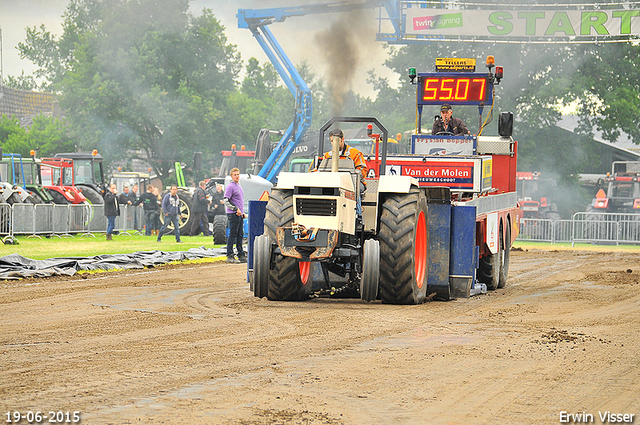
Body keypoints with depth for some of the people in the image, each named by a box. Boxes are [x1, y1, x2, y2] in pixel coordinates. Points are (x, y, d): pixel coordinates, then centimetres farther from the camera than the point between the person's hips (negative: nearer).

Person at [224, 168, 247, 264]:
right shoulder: (230, 187, -9)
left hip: (240, 214, 9)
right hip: (233, 214, -9)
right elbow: (226, 201, -15)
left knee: (240, 235, 11)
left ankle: (241, 255, 16)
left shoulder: (239, 186, 19)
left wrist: (243, 212, 20)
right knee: (233, 234, -8)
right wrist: (236, 209, -19)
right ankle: (230, 256, -7)